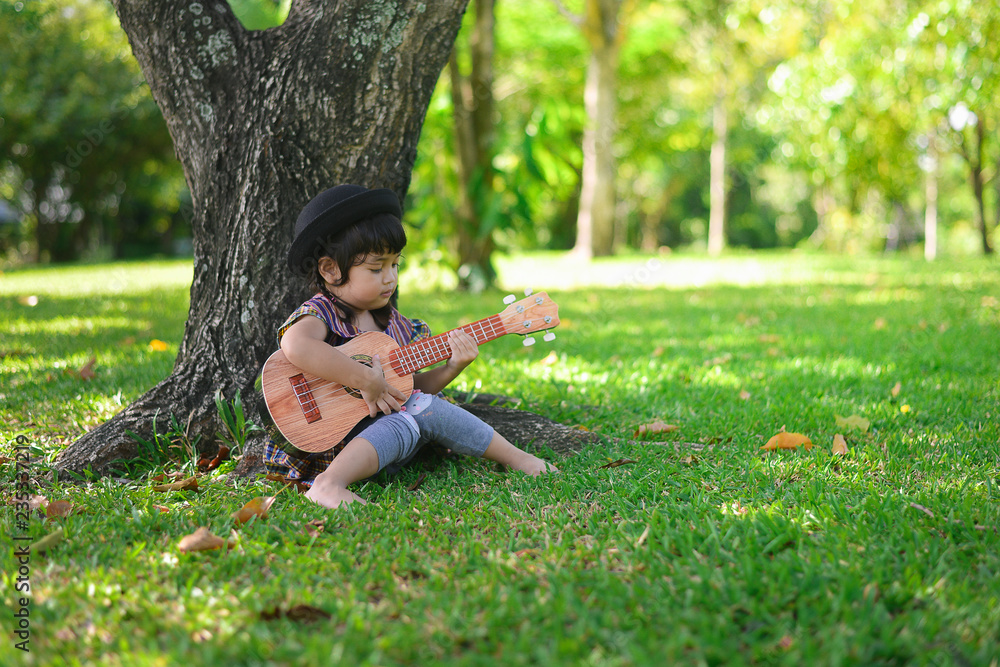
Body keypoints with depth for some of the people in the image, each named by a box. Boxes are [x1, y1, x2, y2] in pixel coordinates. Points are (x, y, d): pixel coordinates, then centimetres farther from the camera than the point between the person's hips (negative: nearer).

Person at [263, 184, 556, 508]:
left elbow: (410, 386, 18)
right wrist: (365, 380, -32)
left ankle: (517, 458, -2)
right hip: (333, 442, -8)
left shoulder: (393, 323, 13)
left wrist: (453, 367, 0)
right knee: (423, 410, -27)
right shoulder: (319, 314, -10)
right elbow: (296, 347, -35)